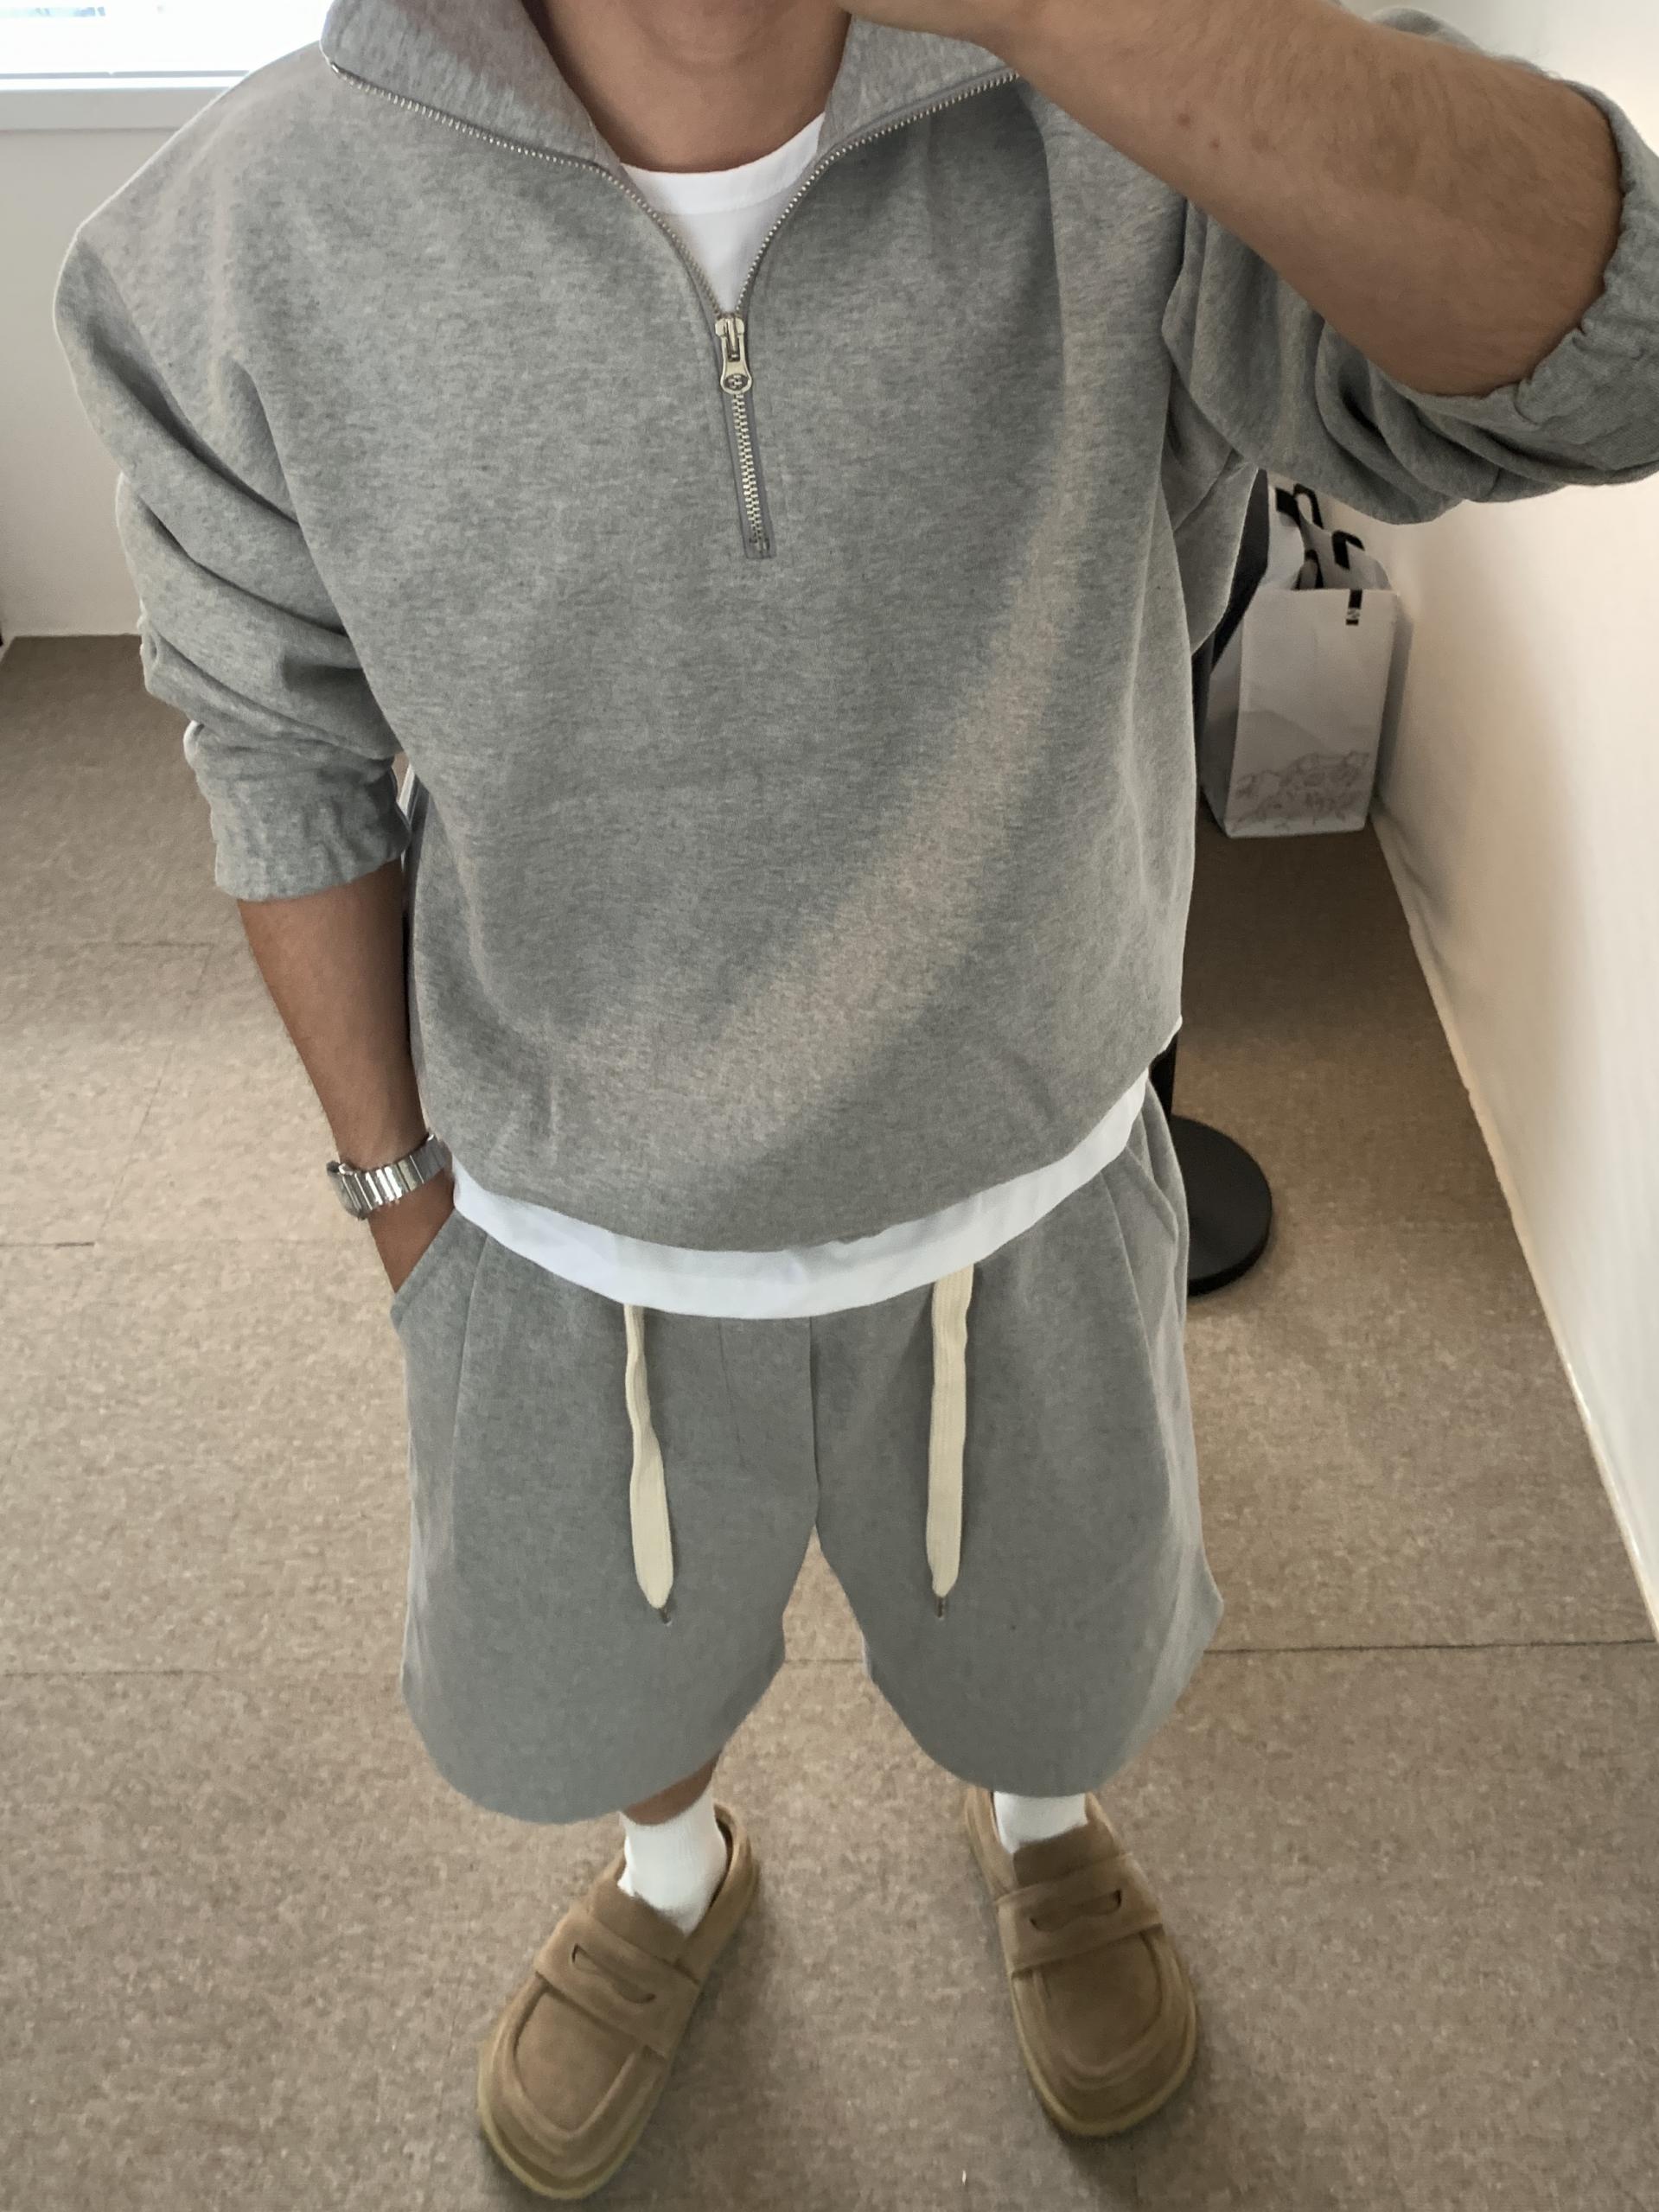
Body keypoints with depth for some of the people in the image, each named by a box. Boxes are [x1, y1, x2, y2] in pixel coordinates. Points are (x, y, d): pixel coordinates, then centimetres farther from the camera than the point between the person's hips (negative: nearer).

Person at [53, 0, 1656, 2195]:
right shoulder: (250, 240, -19)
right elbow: (289, 755, -5)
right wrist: (395, 1180, 2)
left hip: (1017, 1202, 0)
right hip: (572, 1247, 1)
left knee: (1054, 1649, 28)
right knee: (582, 1674, 28)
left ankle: (1043, 1828, 67)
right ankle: (677, 1869, 66)